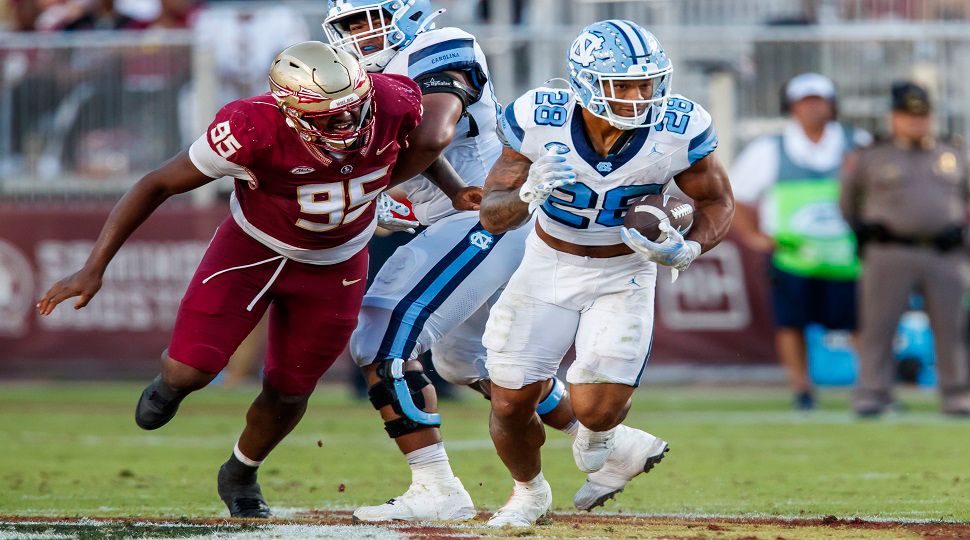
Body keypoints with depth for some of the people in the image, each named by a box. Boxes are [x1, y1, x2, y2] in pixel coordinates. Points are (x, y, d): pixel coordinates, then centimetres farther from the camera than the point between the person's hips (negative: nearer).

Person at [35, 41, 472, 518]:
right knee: (189, 371, -11)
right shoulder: (253, 131, -37)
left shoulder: (393, 102, -30)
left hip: (335, 267, 3)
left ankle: (239, 478, 45)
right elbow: (157, 187, -25)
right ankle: (173, 383, 30)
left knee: (289, 393, 13)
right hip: (253, 249, -3)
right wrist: (94, 268, -25)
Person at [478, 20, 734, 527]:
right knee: (511, 405, 0)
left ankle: (599, 428, 26)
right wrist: (527, 196, -38)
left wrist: (688, 250, -25)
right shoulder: (539, 120, -23)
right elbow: (493, 215, -16)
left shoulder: (679, 129, -22)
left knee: (595, 408, -15)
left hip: (624, 273, -1)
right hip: (548, 268, 1)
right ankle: (528, 491, 34)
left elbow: (717, 203, -5)